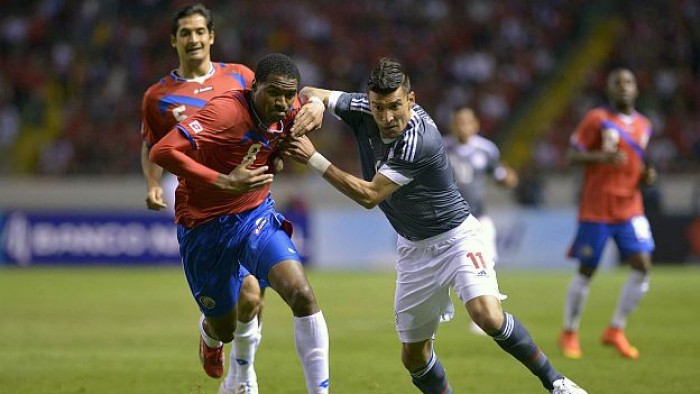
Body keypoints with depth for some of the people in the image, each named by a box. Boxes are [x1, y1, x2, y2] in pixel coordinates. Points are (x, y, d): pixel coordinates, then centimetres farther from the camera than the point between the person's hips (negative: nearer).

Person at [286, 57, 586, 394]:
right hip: (413, 248, 7)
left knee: (487, 315, -30)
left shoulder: (420, 141, -31)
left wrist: (313, 159, -28)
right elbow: (312, 94, -2)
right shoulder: (363, 110, -11)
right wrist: (313, 105, -27)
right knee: (414, 356, 4)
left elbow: (369, 195, -29)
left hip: (455, 236, -7)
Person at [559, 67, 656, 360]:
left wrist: (646, 176, 2)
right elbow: (573, 155, -8)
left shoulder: (644, 126, 12)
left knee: (642, 265, -10)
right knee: (586, 272, 1)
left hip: (630, 208, 5)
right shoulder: (597, 120, -6)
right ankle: (569, 333, 18)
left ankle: (616, 330, 4)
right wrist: (602, 157, -25)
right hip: (596, 210, -5)